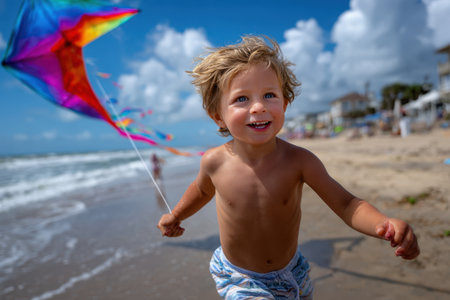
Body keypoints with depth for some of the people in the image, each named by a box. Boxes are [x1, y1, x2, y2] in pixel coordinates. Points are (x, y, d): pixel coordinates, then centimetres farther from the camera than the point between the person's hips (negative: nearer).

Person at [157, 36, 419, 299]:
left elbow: (346, 204, -22)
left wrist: (384, 225, -42)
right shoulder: (215, 162, -21)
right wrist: (175, 216, 16)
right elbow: (203, 189, 2)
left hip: (291, 271, 2)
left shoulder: (299, 161, -24)